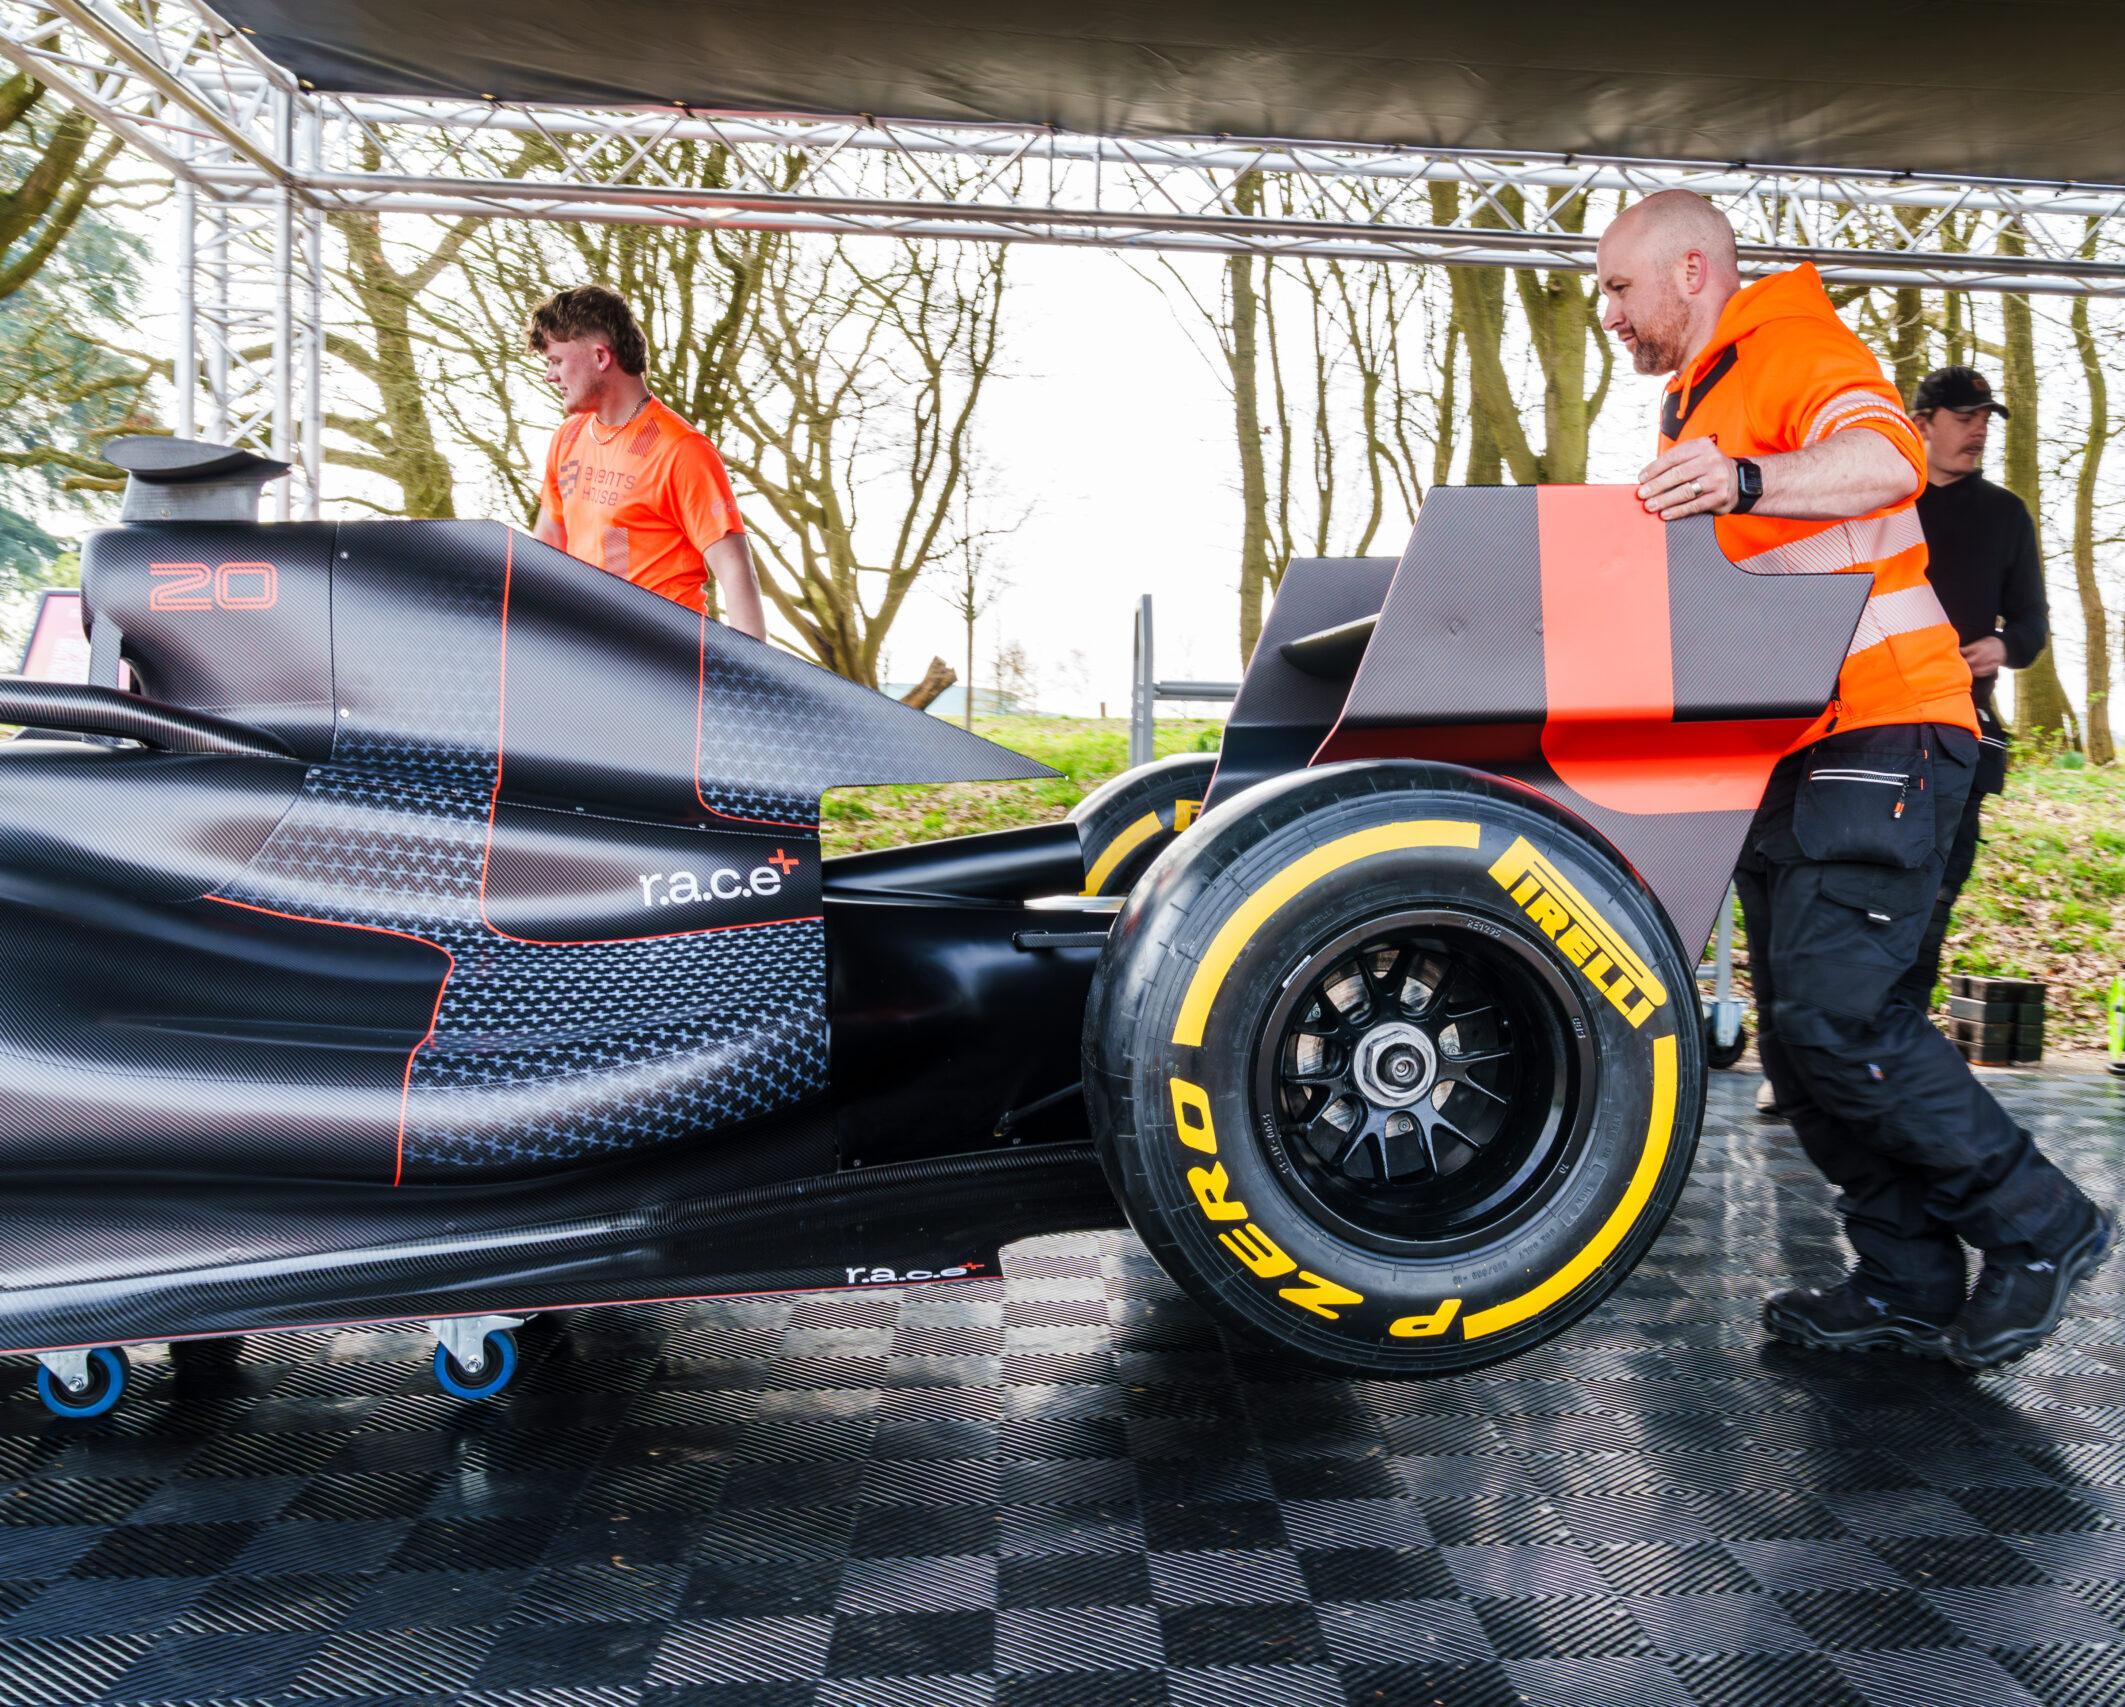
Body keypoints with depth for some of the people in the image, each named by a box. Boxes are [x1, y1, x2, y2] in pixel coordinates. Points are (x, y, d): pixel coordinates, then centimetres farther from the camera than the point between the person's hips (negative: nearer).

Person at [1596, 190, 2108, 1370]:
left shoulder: (1798, 345, -3)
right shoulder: (1698, 409, 26)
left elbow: (1887, 459, -24)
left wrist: (1743, 481, -42)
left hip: (1879, 734, -10)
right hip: (1787, 753, 10)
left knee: (1835, 1015, -17)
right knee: (1798, 1036, 6)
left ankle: (2038, 1229, 2)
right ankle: (1910, 1287, 15)